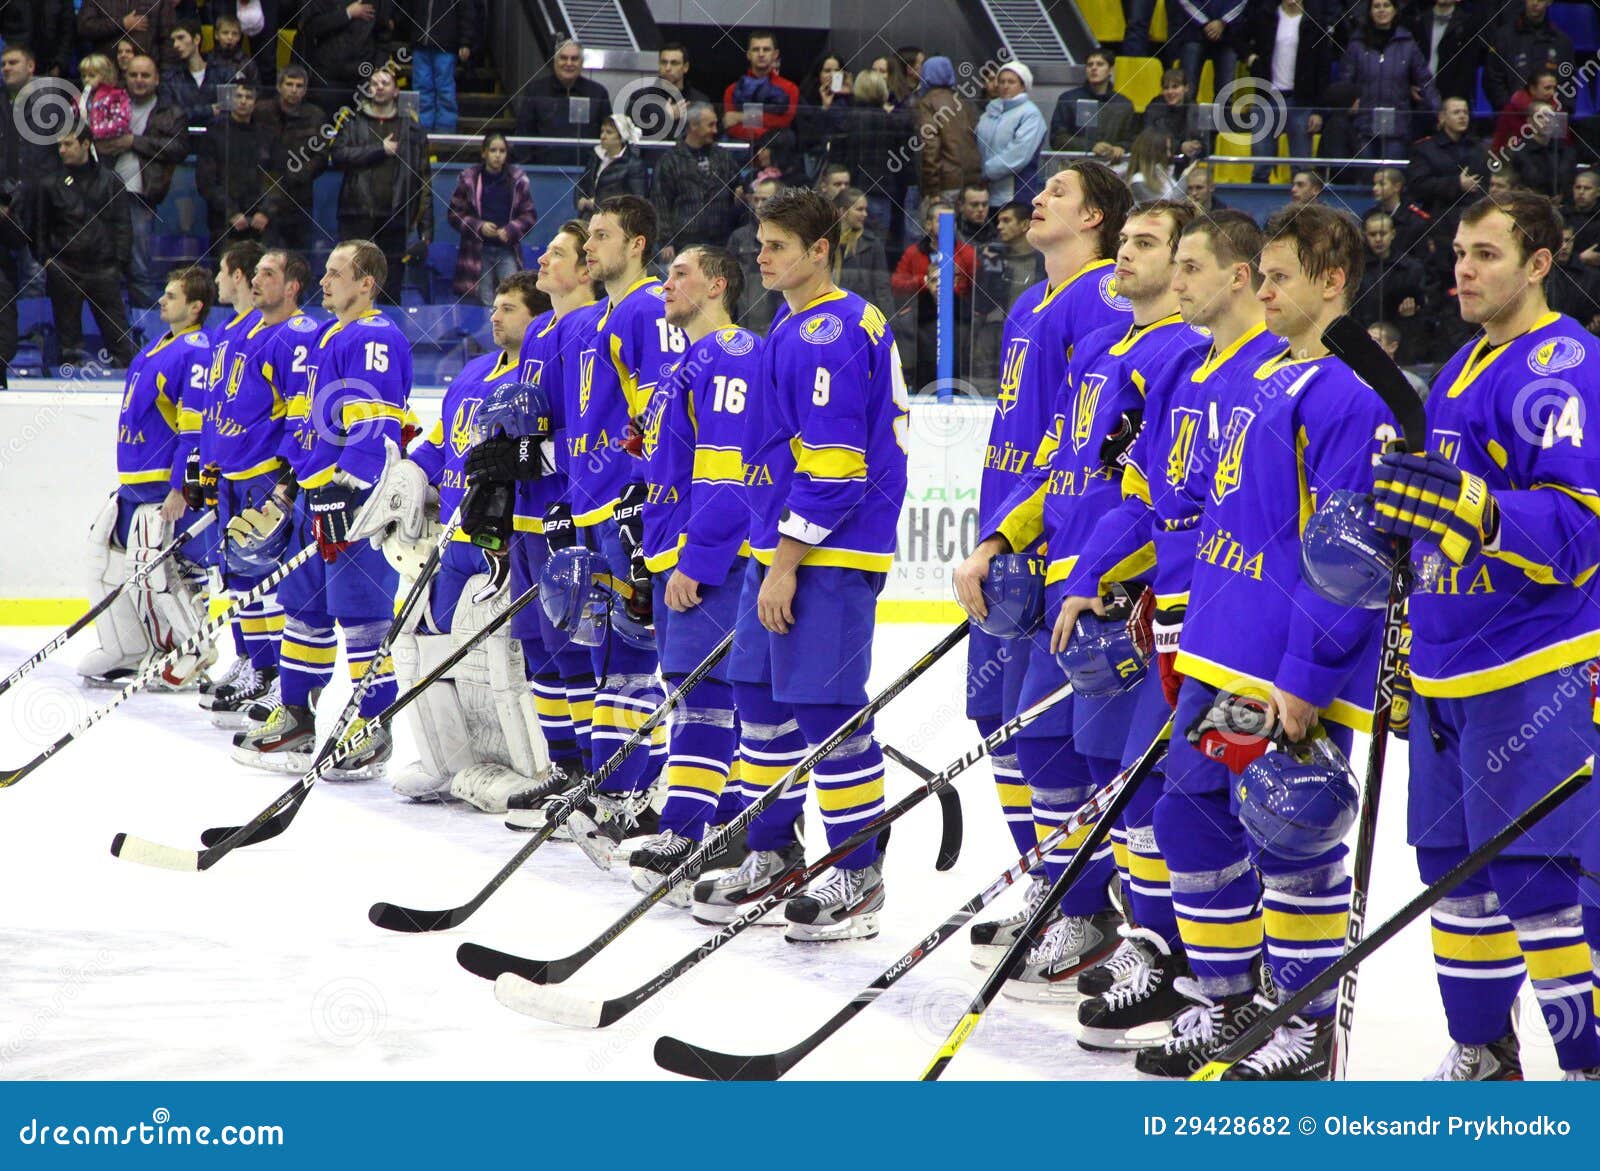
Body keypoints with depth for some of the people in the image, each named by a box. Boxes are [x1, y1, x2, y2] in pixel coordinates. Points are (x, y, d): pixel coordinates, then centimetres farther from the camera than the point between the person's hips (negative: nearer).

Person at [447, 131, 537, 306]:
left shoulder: (517, 179, 2)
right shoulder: (469, 179, 0)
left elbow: (529, 214, 6)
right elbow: (454, 214, 3)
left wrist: (510, 230, -11)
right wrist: (479, 227, -12)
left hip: (507, 250, 0)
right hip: (479, 250, 0)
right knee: (486, 304, 0)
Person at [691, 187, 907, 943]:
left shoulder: (831, 334, -16)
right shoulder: (795, 328, 17)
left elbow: (831, 462, -21)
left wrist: (787, 562, -20)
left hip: (828, 552, -11)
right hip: (781, 542, 11)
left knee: (824, 706, -8)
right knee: (762, 696, 14)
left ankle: (858, 874, 0)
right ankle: (775, 854, 24)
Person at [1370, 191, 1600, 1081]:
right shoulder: (1463, 372, 18)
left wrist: (1479, 511, -37)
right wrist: (1414, 641, 27)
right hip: (1451, 666, 9)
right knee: (1455, 861, 14)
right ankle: (1483, 1055, 26)